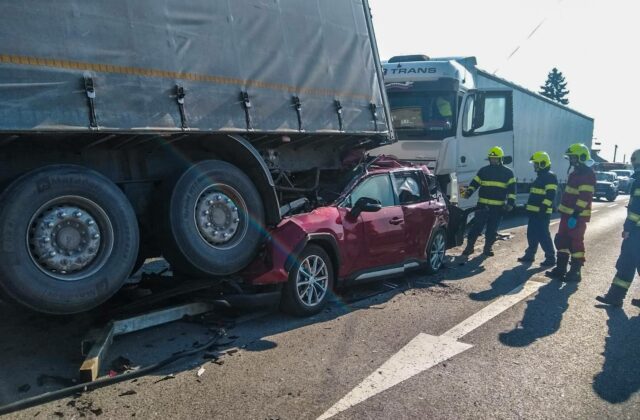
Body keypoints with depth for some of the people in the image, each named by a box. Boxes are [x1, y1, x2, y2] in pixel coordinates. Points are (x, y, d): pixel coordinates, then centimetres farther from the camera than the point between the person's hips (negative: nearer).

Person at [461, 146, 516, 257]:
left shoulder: (507, 172, 5)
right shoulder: (483, 170, 8)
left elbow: (512, 188, 2)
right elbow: (474, 183, 8)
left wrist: (511, 202, -8)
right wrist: (468, 192, -10)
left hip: (498, 207, 0)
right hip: (482, 205, 0)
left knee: (492, 229, 7)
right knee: (477, 226, -2)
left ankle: (488, 248, 20)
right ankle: (469, 246, 5)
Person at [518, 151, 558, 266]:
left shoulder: (550, 177, -12)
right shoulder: (541, 176, 20)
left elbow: (550, 195, -21)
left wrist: (543, 208, -27)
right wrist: (529, 207, 26)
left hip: (542, 213, -10)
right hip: (534, 212, 10)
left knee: (543, 236, -8)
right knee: (531, 234, 14)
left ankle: (550, 258, -1)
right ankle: (530, 254, 23)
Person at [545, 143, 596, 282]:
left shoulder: (587, 174, -15)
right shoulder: (576, 173, 17)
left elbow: (585, 197, -22)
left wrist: (575, 215, -25)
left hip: (577, 216, -10)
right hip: (568, 214, 10)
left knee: (576, 243, -3)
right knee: (562, 241, 12)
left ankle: (575, 272, 6)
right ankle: (560, 269, 19)